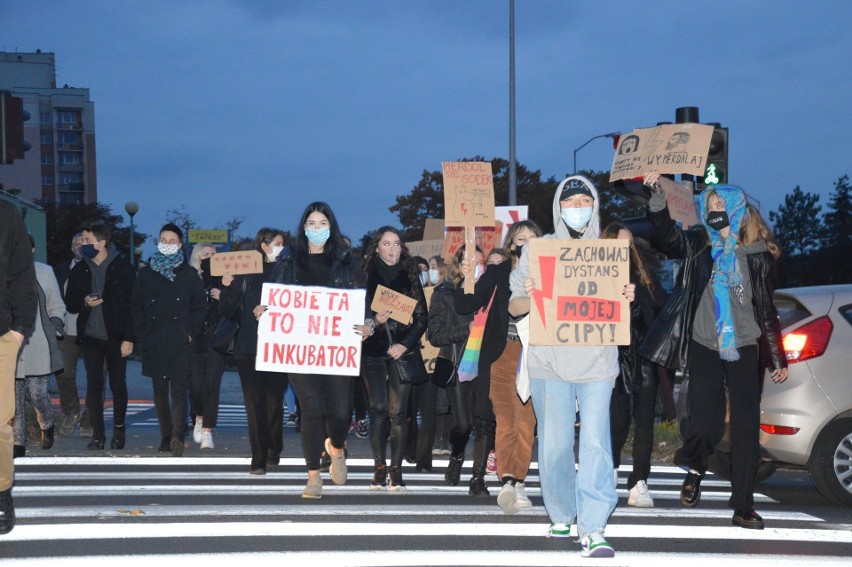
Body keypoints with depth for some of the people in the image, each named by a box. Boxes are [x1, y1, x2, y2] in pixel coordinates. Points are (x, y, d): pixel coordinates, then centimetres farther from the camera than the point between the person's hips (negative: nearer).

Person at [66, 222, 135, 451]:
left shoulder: (122, 268, -4)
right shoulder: (80, 269, 7)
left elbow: (131, 304, -5)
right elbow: (70, 303, 13)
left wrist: (129, 338, -11)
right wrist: (84, 302, -11)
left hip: (116, 338, -3)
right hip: (90, 337, 3)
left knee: (118, 385, 4)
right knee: (93, 385, -1)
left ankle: (119, 430, 21)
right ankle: (97, 435, 4)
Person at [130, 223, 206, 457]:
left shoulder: (189, 274, 7)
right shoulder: (146, 273, 11)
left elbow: (200, 307, 7)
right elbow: (136, 306, 13)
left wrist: (191, 333, -3)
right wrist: (142, 333, 2)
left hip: (180, 343, -2)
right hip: (154, 344, 3)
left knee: (178, 389, -12)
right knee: (160, 391, 6)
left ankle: (177, 436, -22)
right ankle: (166, 436, 15)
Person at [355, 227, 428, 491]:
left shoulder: (410, 276, 9)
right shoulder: (365, 275, 6)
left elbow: (421, 317, 7)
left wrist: (405, 344, -5)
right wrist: (373, 321, -17)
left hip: (402, 351, 1)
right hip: (373, 350, 0)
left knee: (397, 412, -4)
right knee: (378, 409, -9)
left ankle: (396, 470, 0)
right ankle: (379, 469, -1)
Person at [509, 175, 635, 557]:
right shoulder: (537, 249, 8)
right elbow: (514, 307, 8)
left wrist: (627, 299, -5)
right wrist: (529, 297, -14)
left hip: (597, 359, 0)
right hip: (549, 360, 0)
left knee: (595, 442, -12)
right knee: (554, 443, 3)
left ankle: (593, 529, -15)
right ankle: (561, 516, 24)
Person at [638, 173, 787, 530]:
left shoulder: (757, 254, 5)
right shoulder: (698, 246, 5)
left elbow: (767, 310, 10)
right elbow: (665, 237, -16)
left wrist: (777, 360, 11)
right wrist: (658, 196, -30)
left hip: (745, 350, 1)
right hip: (704, 348, -1)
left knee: (745, 427, 0)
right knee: (706, 423, -10)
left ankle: (743, 507, 9)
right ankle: (695, 469, 24)